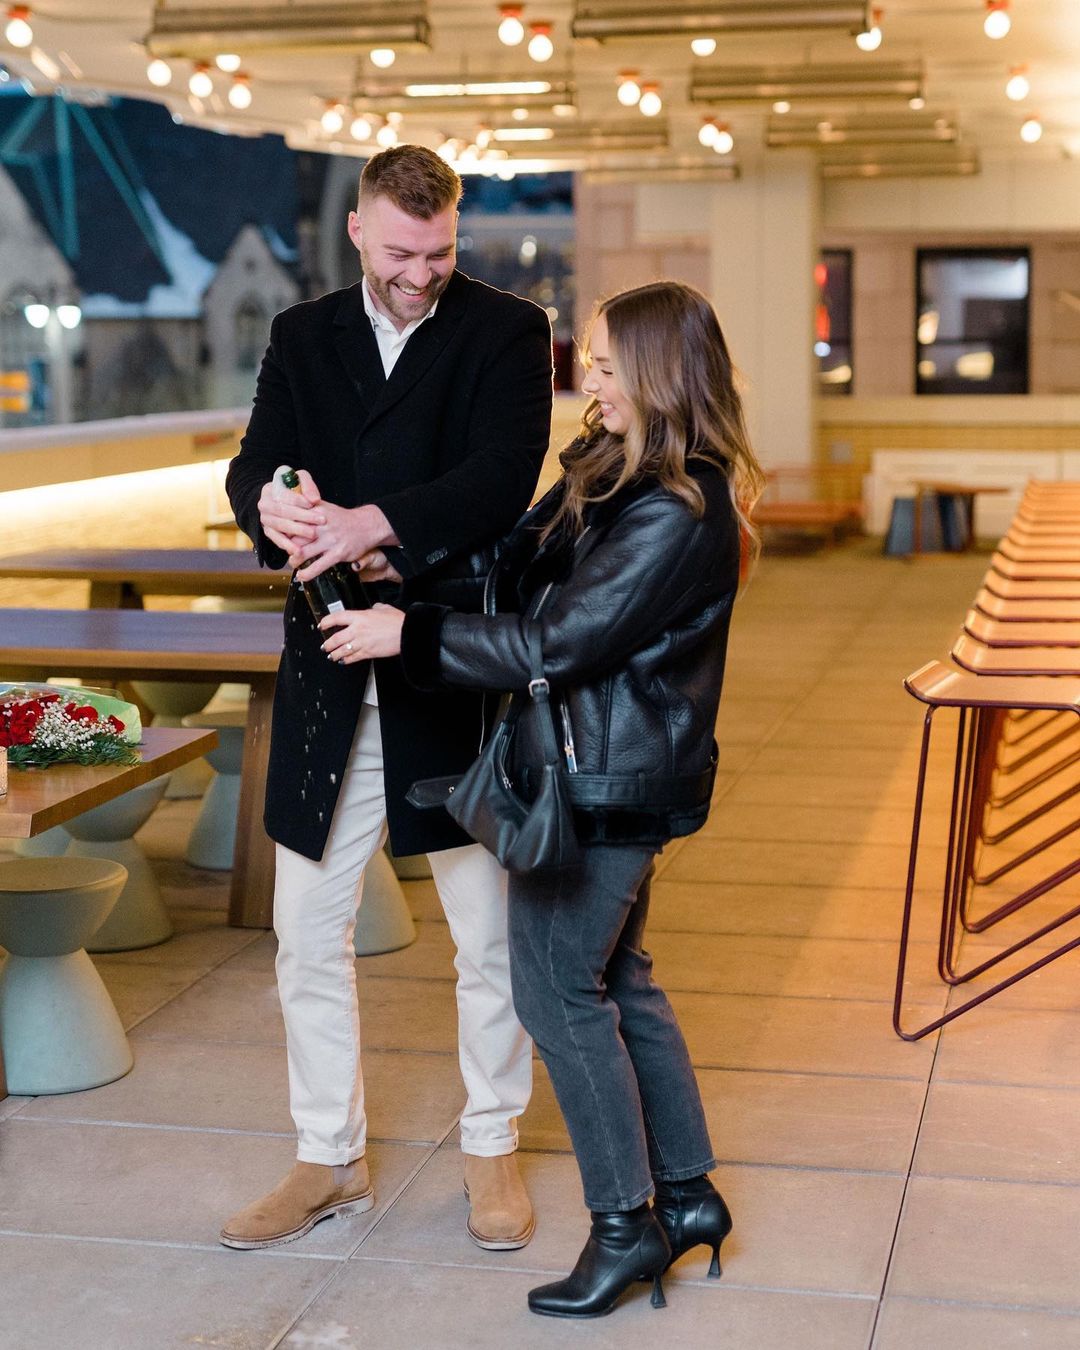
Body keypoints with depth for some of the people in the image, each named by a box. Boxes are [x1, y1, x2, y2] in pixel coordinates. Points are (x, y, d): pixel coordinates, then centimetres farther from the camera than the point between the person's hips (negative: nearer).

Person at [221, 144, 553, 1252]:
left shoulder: (507, 332, -1)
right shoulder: (302, 337, 10)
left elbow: (502, 476, -16)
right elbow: (253, 466, -1)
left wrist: (372, 523, -31)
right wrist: (272, 504, -26)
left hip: (459, 673, -3)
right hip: (330, 677, 3)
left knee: (489, 934, 8)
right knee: (307, 934, 9)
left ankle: (491, 1149, 27)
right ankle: (330, 1158, 26)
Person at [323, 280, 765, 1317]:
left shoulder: (676, 515, -23)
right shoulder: (615, 472, 9)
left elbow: (556, 642, -23)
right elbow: (517, 567, 12)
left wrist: (408, 634, -17)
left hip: (607, 783, -10)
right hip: (605, 772, 10)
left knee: (557, 991, 0)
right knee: (617, 980, 17)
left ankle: (626, 1223, 12)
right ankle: (687, 1194, 29)